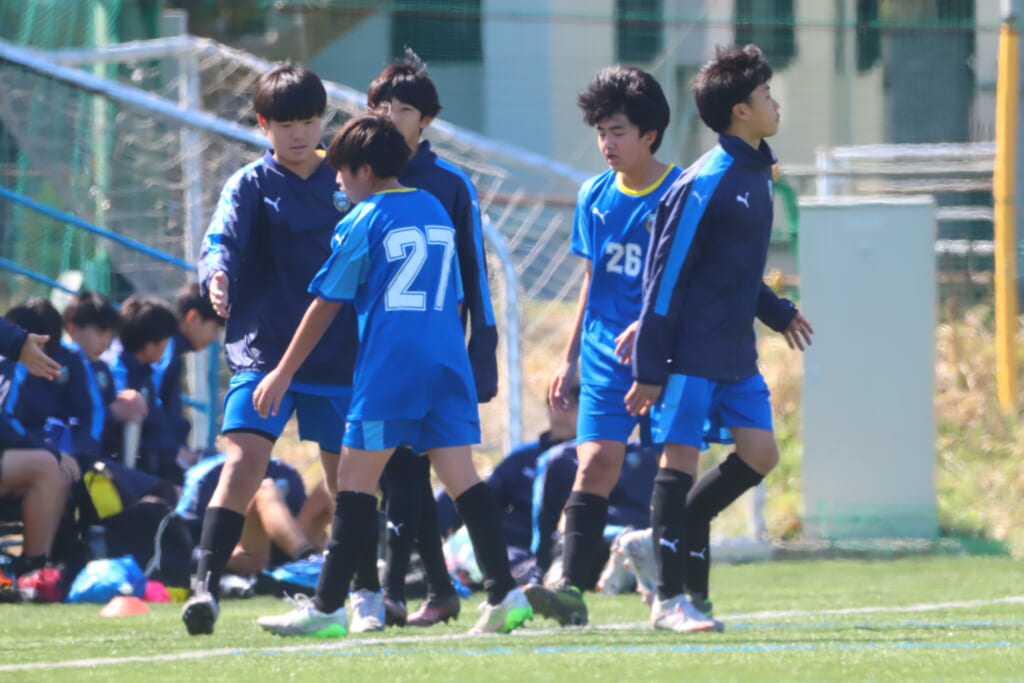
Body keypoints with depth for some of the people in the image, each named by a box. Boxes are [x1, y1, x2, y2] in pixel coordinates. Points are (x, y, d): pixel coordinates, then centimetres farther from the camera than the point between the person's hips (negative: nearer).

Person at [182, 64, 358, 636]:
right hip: (264, 352, -2)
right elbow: (223, 240, -15)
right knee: (244, 461, -18)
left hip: (340, 354, 2)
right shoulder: (251, 185, 1)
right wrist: (217, 276, -37)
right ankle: (207, 584, -23)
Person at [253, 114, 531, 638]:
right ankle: (503, 594, -7)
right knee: (461, 478, 3)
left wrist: (282, 374, 6)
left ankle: (326, 607, -2)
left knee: (356, 479, -2)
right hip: (446, 361, 6)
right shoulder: (435, 211, 17)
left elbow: (326, 305, 0)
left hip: (389, 365, -6)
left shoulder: (363, 222, -2)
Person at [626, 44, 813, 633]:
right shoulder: (706, 182, -15)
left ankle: (679, 531, 19)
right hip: (690, 353, -8)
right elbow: (667, 272, -15)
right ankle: (670, 598, -3)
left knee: (760, 453, 3)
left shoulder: (757, 174, 11)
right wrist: (650, 368, -16)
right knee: (681, 459, -6)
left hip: (737, 354, 8)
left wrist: (778, 313, 27)